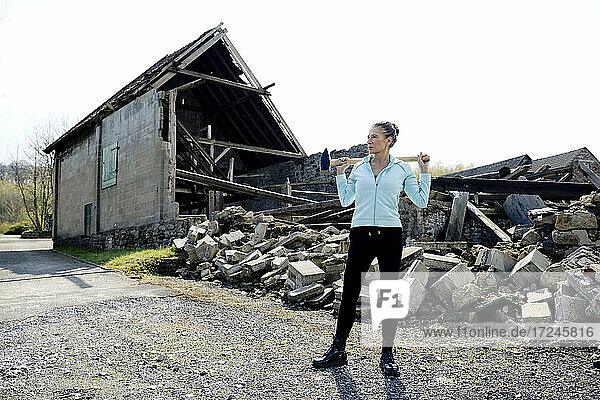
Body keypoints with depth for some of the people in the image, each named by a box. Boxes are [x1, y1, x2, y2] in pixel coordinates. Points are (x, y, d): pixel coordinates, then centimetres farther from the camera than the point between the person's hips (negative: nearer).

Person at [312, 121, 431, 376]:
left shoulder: (402, 169, 5)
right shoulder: (359, 168, 10)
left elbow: (421, 201, 6)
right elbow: (345, 200, 18)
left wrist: (425, 173, 2)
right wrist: (340, 173, 12)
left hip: (390, 235, -2)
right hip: (361, 234, 2)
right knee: (349, 292, 3)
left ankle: (387, 355, 15)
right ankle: (338, 351, 16)